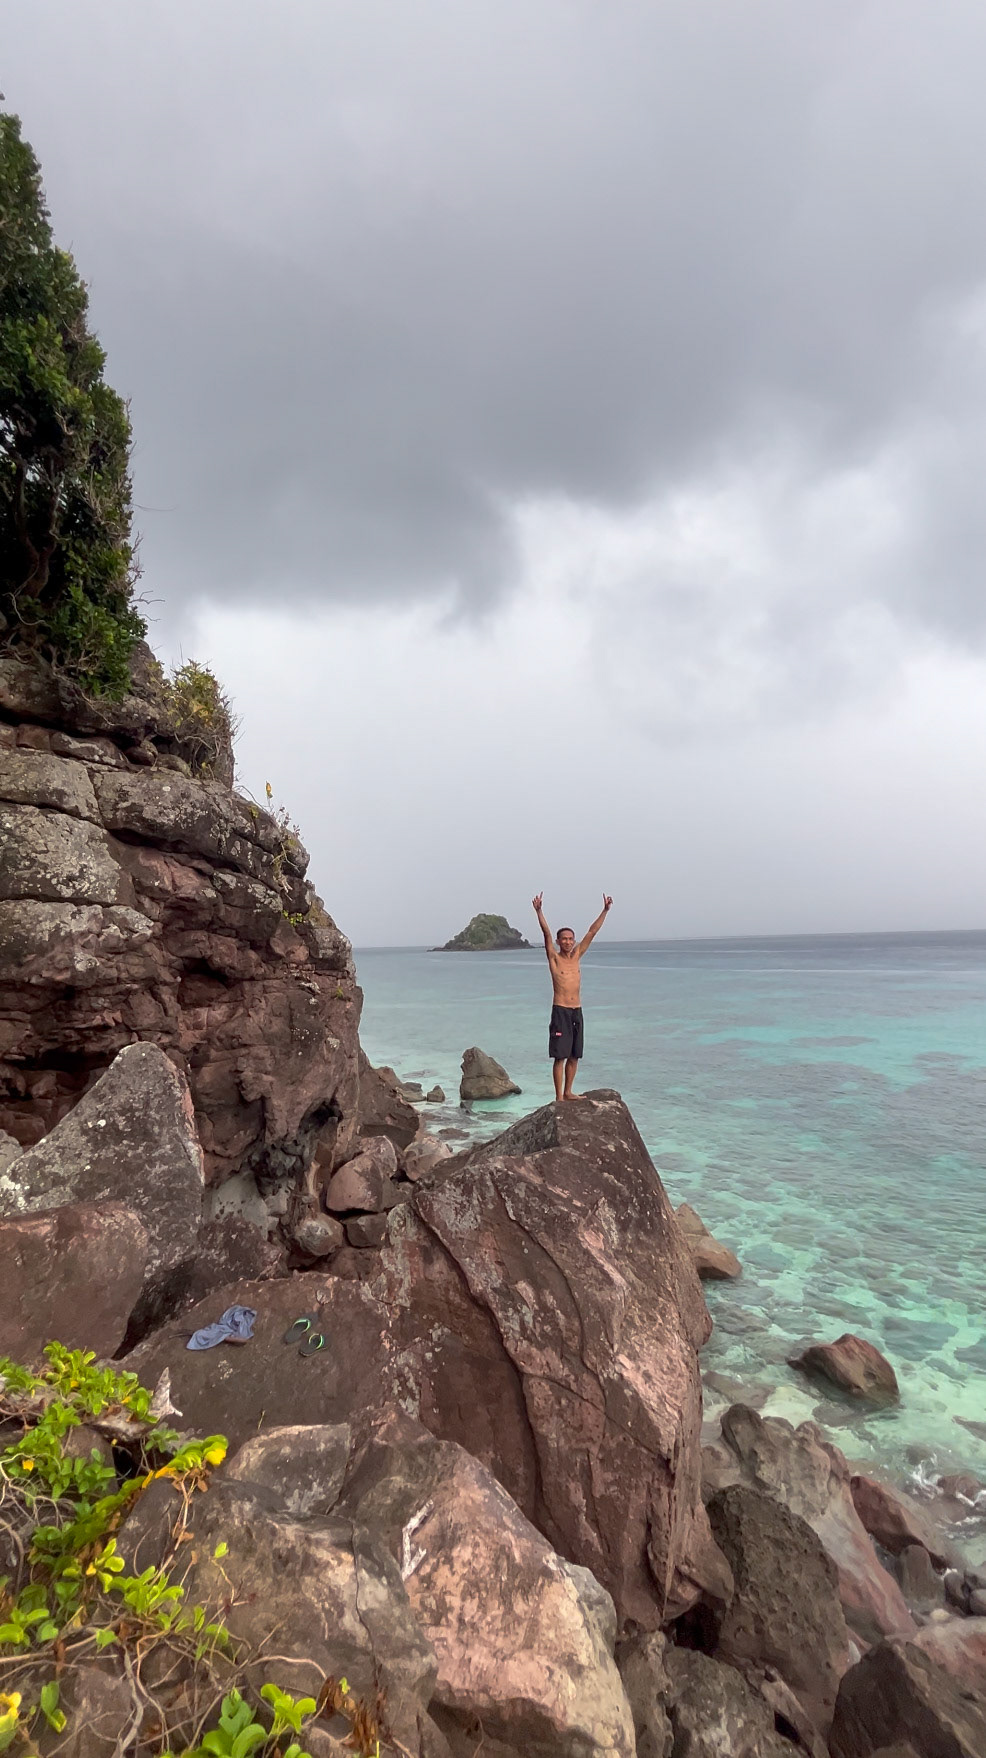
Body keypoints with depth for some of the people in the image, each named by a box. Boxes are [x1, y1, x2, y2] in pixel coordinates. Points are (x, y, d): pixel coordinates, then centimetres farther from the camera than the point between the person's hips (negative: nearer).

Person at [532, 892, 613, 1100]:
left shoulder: (577, 956, 10)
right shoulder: (554, 958, -1)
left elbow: (592, 932, 8)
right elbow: (546, 933, -15)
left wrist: (605, 910, 4)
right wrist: (539, 912, -27)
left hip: (577, 1011, 5)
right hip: (560, 1011, -5)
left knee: (574, 1056, 11)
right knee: (560, 1056, -4)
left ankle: (568, 1091, 25)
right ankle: (559, 1096, 2)